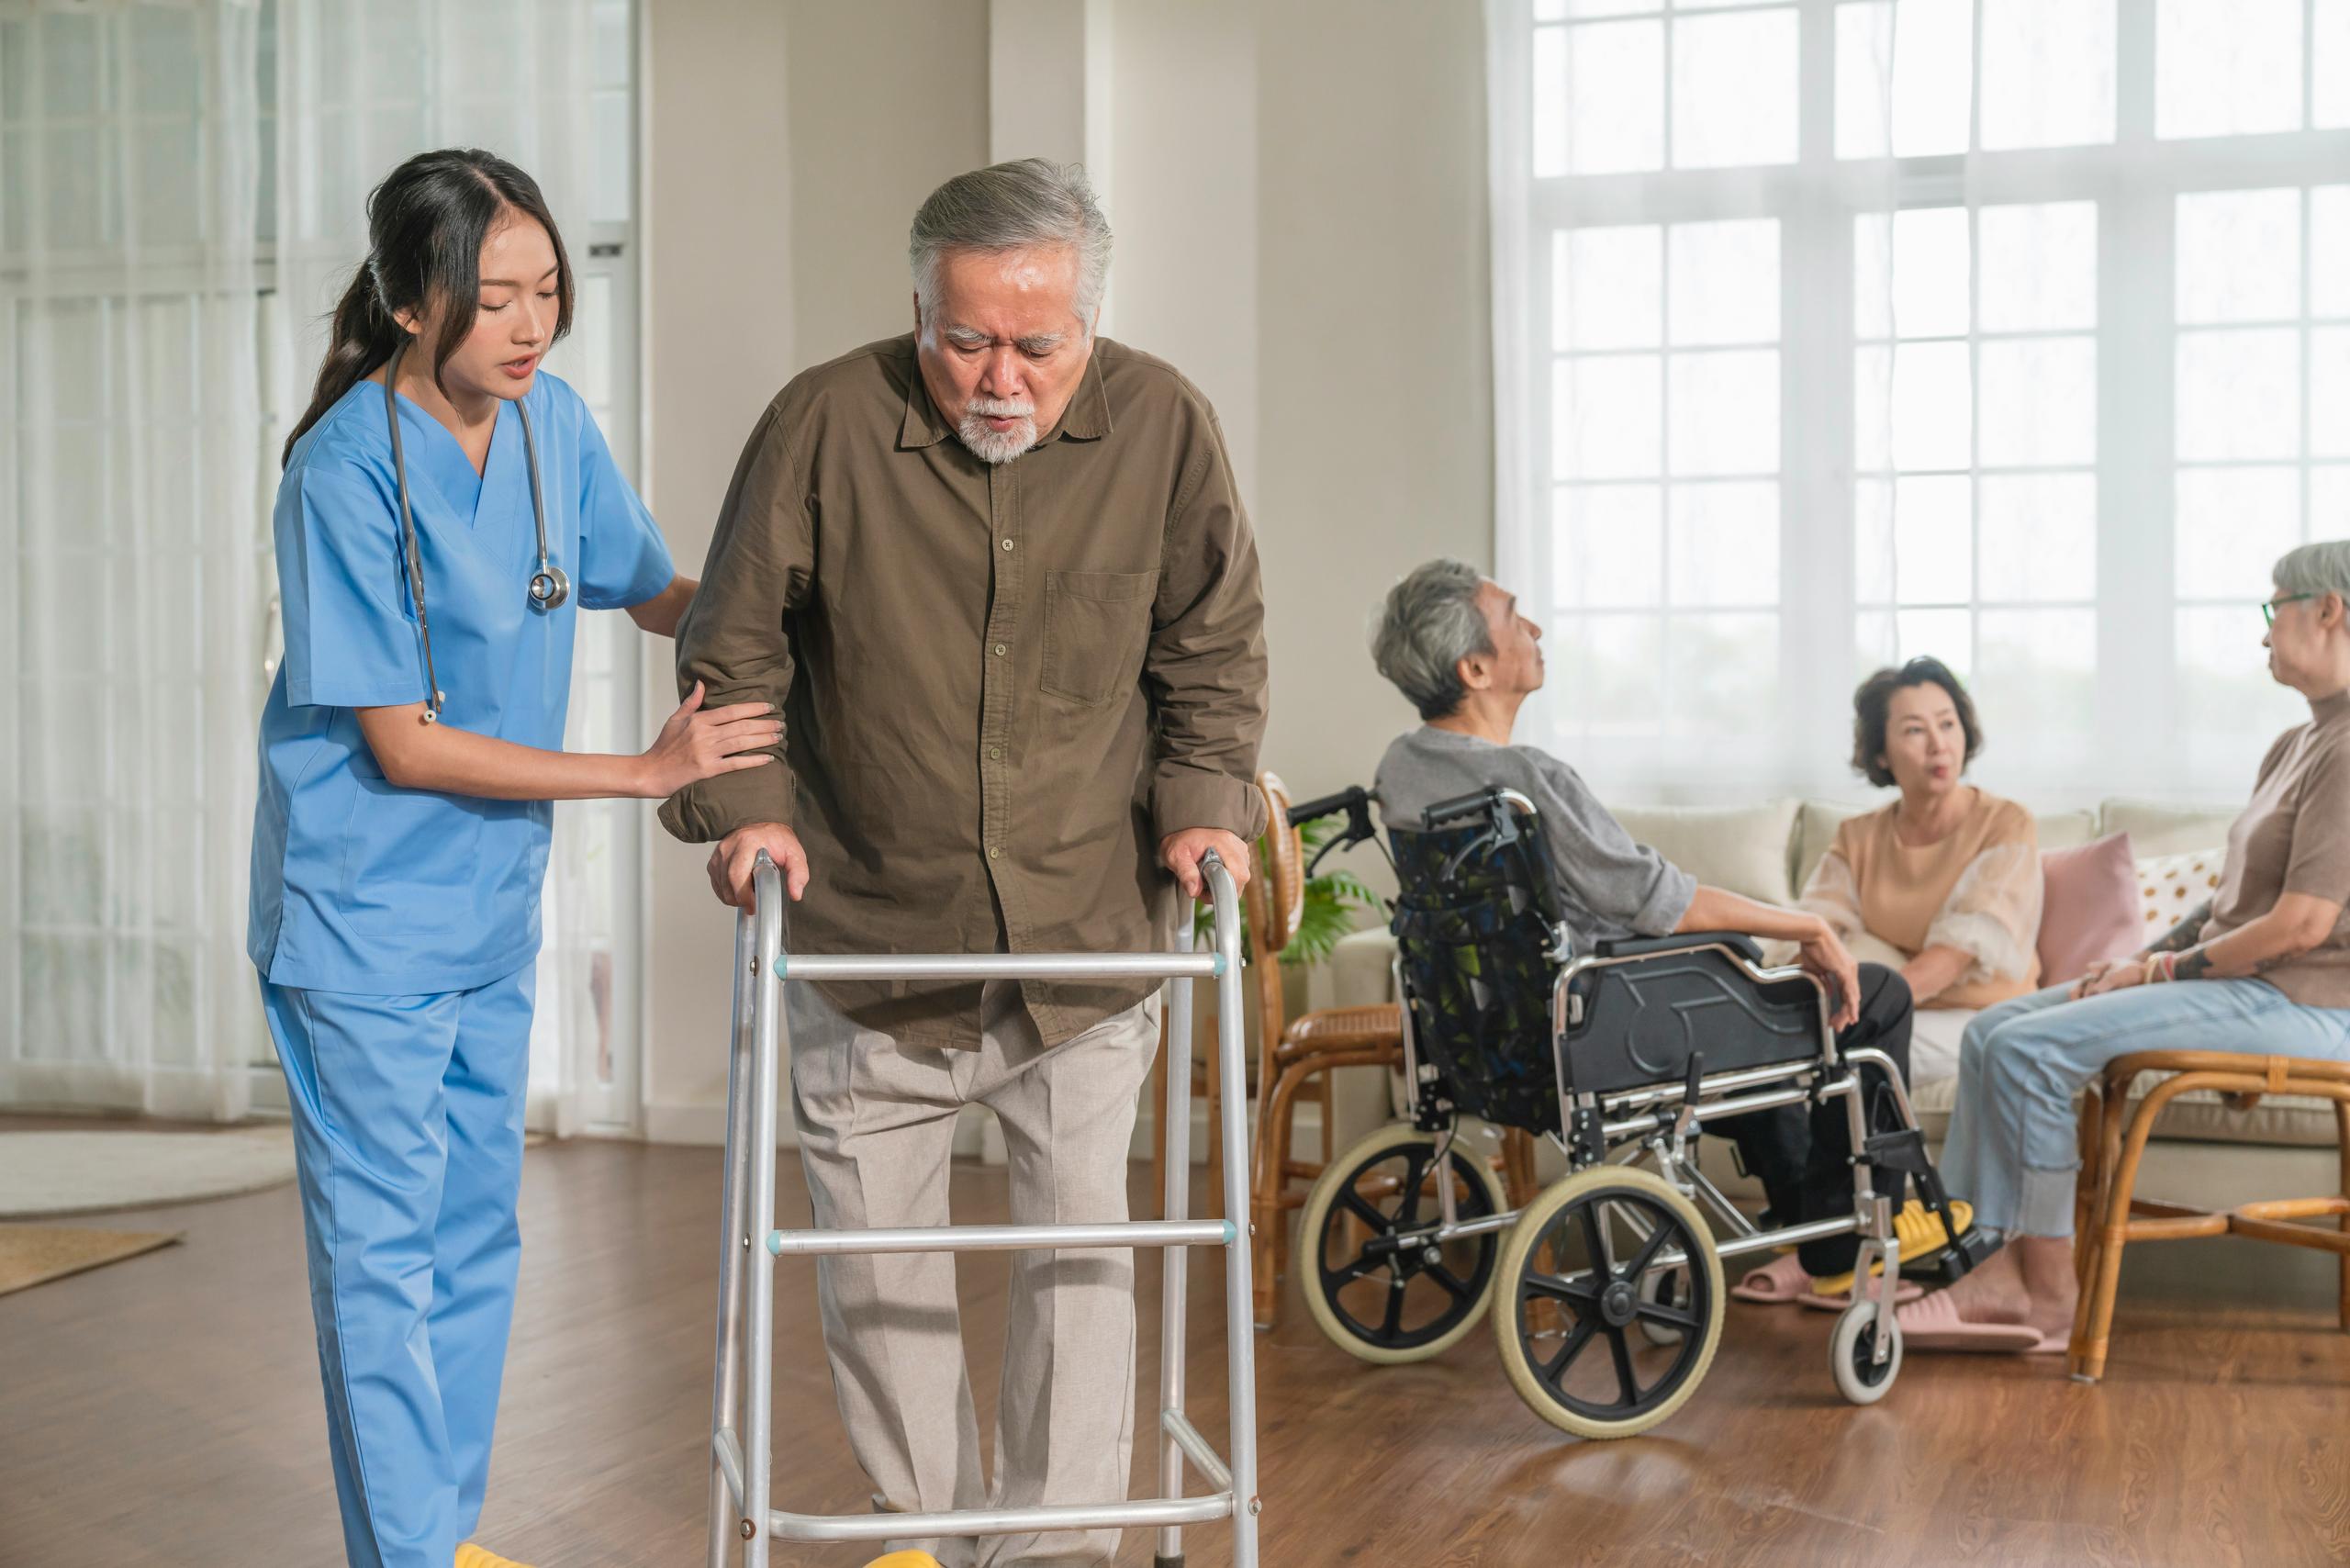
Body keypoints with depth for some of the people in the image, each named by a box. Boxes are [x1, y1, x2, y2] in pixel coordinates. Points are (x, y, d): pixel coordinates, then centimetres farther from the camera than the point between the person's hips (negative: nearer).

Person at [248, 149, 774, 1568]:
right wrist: (647, 772, -21)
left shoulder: (554, 422, -2)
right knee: (384, 1249, 0)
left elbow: (656, 592, 13)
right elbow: (402, 745, -20)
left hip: (494, 898, 7)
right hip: (365, 915, -7)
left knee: (478, 1229, 16)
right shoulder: (347, 470, -20)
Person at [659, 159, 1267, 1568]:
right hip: (870, 928, 0)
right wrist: (743, 805, -12)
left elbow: (1214, 648, 5)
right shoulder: (826, 422, -11)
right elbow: (734, 647, -1)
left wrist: (1205, 803, -6)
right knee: (876, 1253, 10)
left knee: (1081, 1236, 7)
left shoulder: (1164, 426, -7)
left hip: (1088, 934, 1)